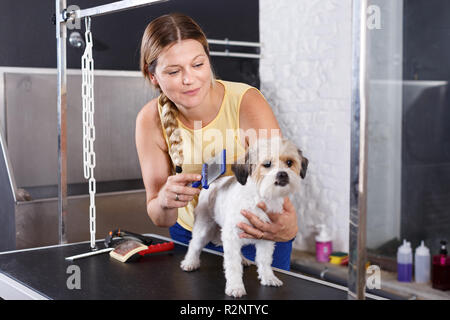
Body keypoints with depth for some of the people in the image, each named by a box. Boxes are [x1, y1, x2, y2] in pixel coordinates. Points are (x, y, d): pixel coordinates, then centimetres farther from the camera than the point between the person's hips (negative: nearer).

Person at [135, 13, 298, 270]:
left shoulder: (248, 104, -23)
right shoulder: (150, 120, -15)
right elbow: (159, 218, -12)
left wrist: (288, 228, -48)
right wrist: (165, 202, -35)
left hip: (256, 239, -2)